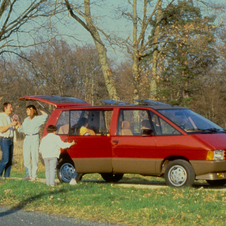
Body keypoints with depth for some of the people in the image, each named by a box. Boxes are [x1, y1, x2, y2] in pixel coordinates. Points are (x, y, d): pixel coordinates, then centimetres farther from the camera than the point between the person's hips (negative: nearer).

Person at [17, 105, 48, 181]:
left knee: (34, 157, -5)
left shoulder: (37, 119, -1)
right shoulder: (26, 120, 17)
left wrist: (40, 110, -3)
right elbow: (21, 129, 20)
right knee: (26, 158, 4)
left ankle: (34, 175, -2)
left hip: (34, 138, -6)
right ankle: (28, 175, 10)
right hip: (27, 139, 6)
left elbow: (45, 115, -18)